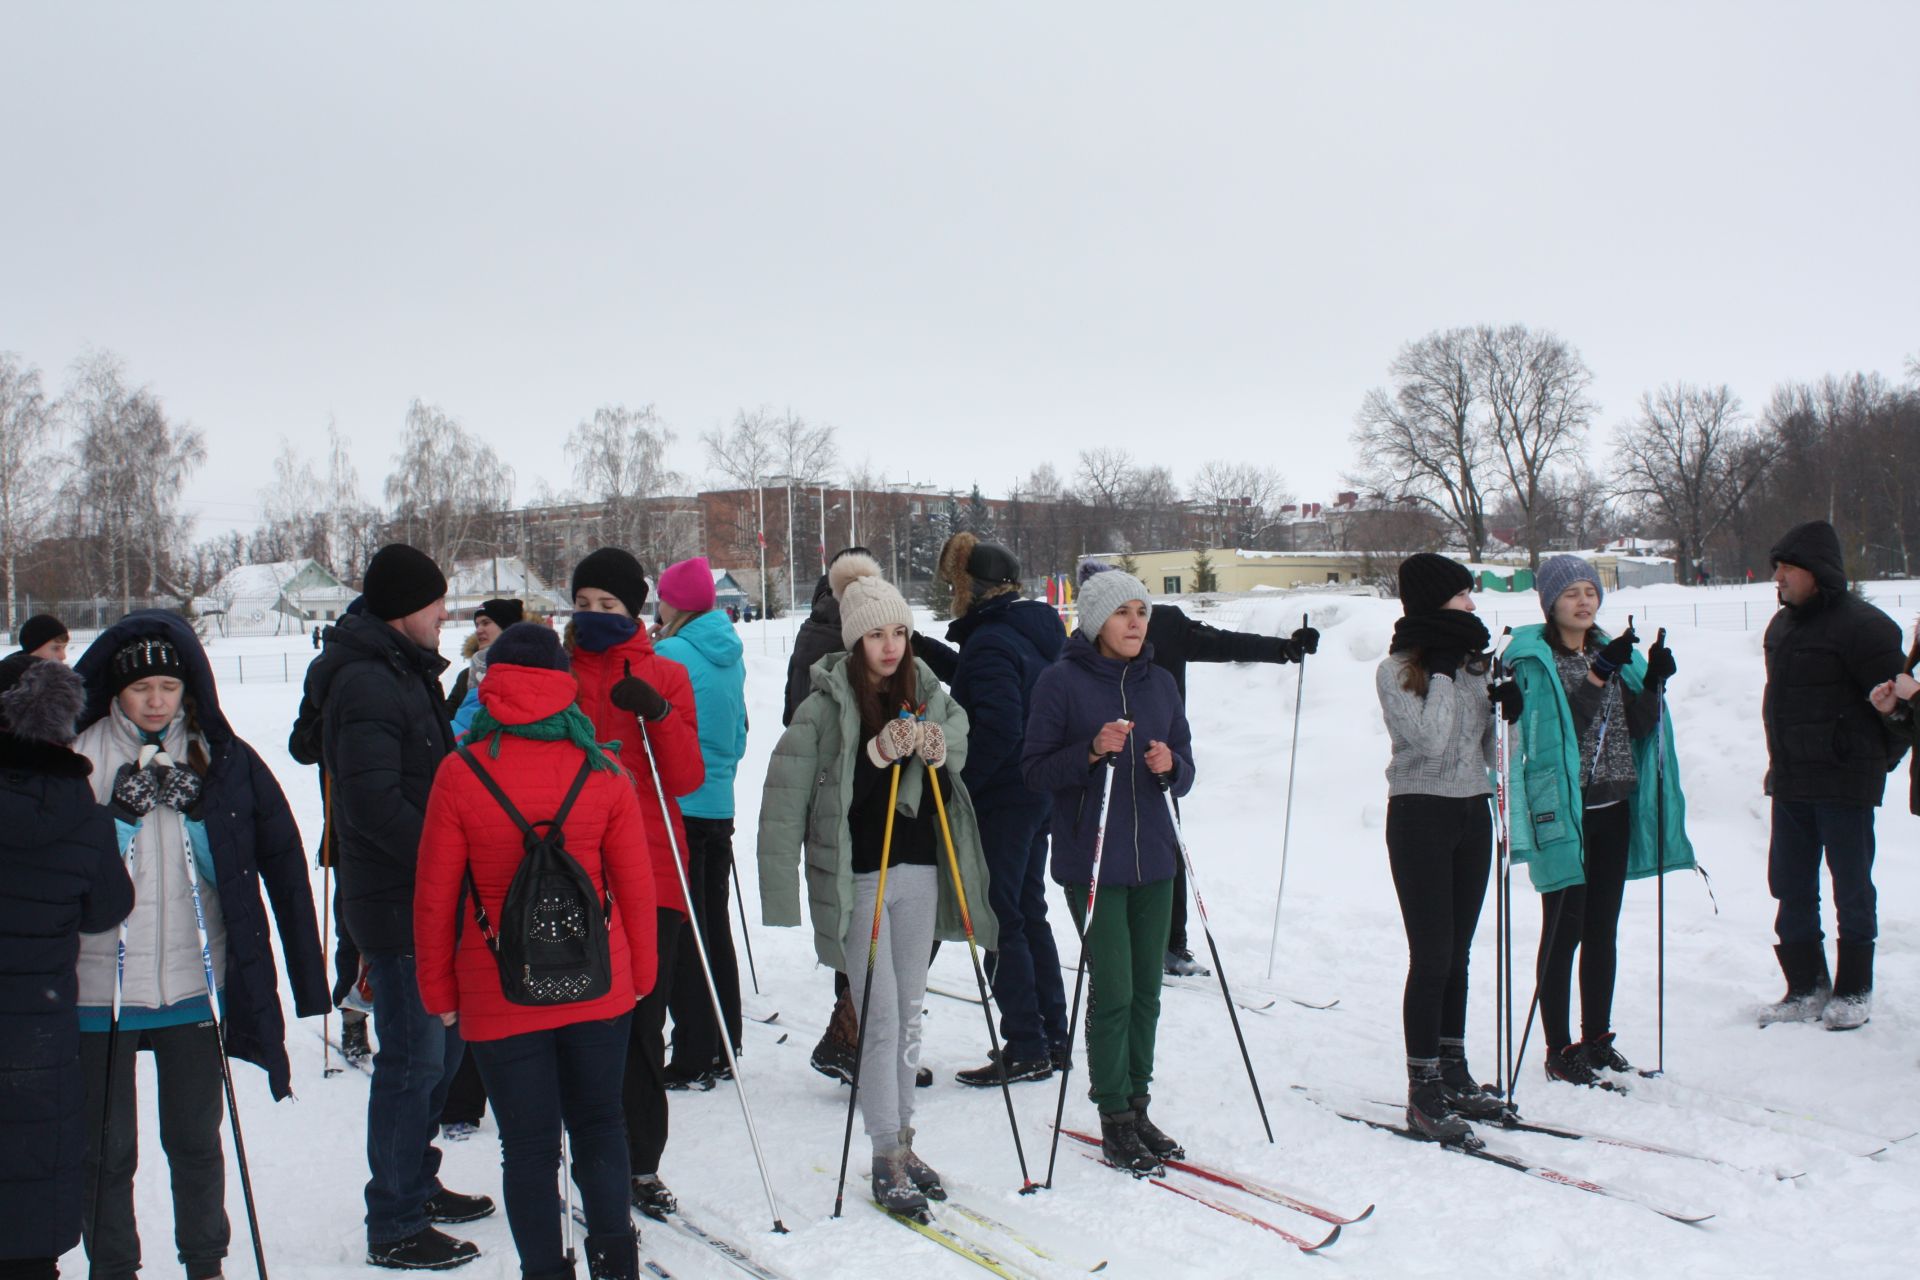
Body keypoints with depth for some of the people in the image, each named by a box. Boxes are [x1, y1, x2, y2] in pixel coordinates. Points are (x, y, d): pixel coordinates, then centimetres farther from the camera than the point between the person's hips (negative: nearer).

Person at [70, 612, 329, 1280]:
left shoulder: (226, 760, -1)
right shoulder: (78, 754, -4)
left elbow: (282, 862, 0)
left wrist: (306, 972, -3)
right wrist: (118, 815, -19)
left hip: (194, 982, 1)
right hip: (97, 987, -1)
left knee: (195, 1140, 14)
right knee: (106, 1147, 11)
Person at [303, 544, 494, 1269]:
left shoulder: (404, 671, 16)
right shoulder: (365, 683, -17)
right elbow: (373, 802, -25)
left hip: (427, 895, 10)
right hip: (396, 903, -10)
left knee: (439, 1045, 19)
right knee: (414, 1059, -3)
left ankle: (416, 1184, 34)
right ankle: (394, 1227, 8)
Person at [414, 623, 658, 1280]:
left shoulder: (460, 775, -10)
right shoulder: (602, 772, -5)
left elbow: (434, 898, -6)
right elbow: (635, 886, 0)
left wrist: (439, 990, 6)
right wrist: (639, 974, 13)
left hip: (499, 997, -2)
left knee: (528, 1146, 10)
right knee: (599, 1125, 19)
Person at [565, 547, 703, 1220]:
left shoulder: (666, 677, 8)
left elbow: (687, 778, -1)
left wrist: (658, 715, -15)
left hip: (651, 874, 0)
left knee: (643, 1024, 3)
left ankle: (642, 1165, 15)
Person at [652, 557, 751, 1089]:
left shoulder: (670, 654, -14)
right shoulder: (730, 656, 10)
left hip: (678, 806, -7)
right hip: (719, 806, 7)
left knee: (682, 932, -2)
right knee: (714, 925, 14)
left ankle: (694, 1059, 1)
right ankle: (723, 1047, 22)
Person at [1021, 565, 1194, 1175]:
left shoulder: (1160, 683, 9)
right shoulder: (1060, 681, -6)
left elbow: (1186, 773, 13)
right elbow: (1035, 770, -8)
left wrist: (1170, 766, -9)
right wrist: (1092, 751, -22)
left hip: (1153, 858, 5)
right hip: (1091, 861, -5)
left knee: (1145, 990, 10)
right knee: (1113, 992, -5)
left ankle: (1137, 1105, 24)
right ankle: (1115, 1119, 10)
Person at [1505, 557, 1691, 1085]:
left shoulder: (1616, 653, 13)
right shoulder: (1532, 658, -6)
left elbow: (1640, 728, 6)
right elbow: (1560, 724, -18)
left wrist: (1654, 682, -9)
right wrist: (1600, 674, -26)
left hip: (1614, 807, 6)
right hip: (1561, 808, -6)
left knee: (1604, 930, 13)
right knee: (1563, 930, -2)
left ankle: (1597, 1038, 24)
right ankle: (1559, 1049, 6)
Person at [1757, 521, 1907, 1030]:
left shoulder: (1860, 625, -15)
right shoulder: (1781, 625, 11)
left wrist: (1878, 758, -3)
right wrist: (1788, 759, 15)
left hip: (1844, 783, -8)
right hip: (1789, 783, 8)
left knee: (1851, 888, 5)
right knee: (1791, 889, 11)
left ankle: (1853, 989, 19)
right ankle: (1807, 987, 21)